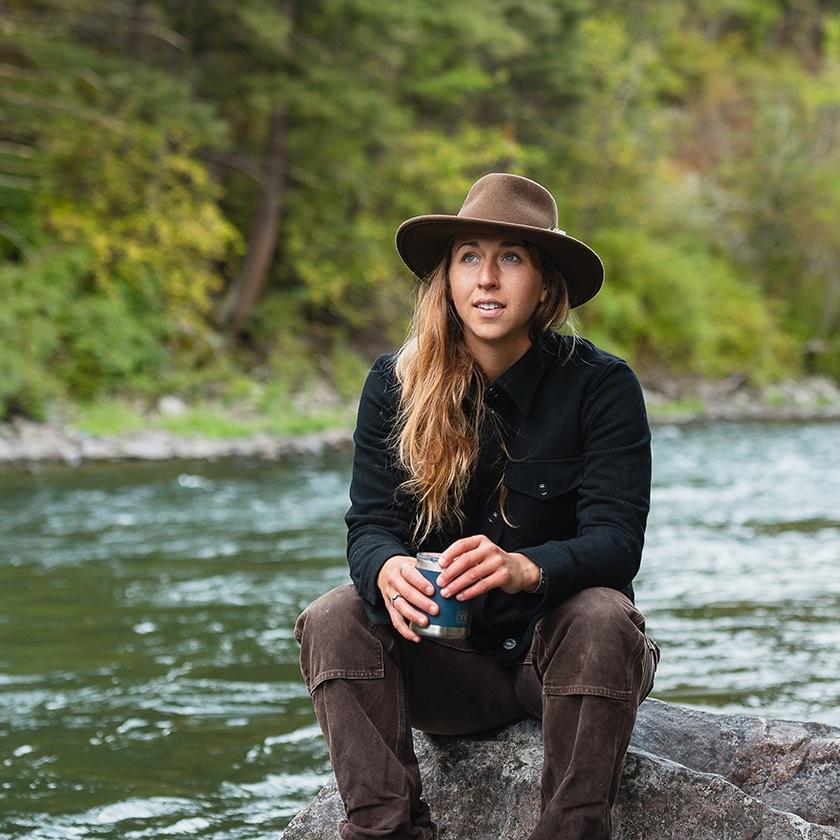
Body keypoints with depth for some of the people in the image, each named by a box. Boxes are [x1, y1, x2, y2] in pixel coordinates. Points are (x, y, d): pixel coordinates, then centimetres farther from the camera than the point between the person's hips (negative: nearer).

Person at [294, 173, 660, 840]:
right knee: (334, 620, -23)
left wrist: (526, 569, -41)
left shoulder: (600, 385, -9)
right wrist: (388, 571, -36)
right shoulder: (395, 386, -1)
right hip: (449, 664, 2)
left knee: (602, 620, -34)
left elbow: (616, 540, -18)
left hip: (559, 654, -2)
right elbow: (371, 523, -9)